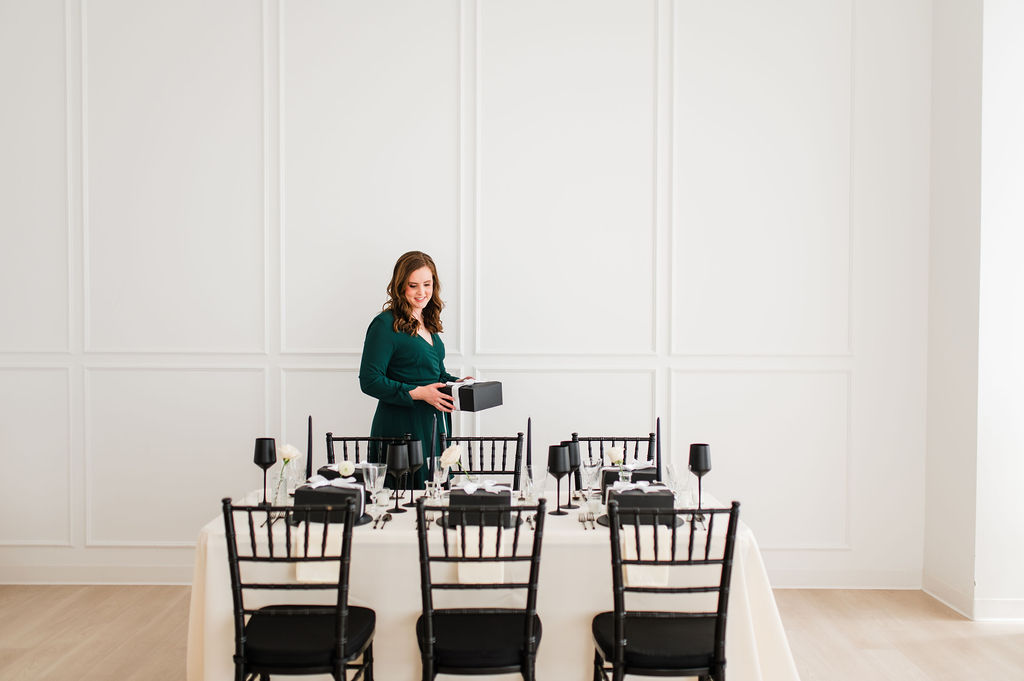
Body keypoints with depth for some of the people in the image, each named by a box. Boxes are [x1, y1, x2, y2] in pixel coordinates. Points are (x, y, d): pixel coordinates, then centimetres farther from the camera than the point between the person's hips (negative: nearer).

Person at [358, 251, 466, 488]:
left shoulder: (428, 323, 13)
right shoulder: (385, 324, -11)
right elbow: (369, 381, -15)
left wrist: (457, 384, 4)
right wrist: (418, 393, -18)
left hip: (434, 426, 8)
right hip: (401, 427, -8)